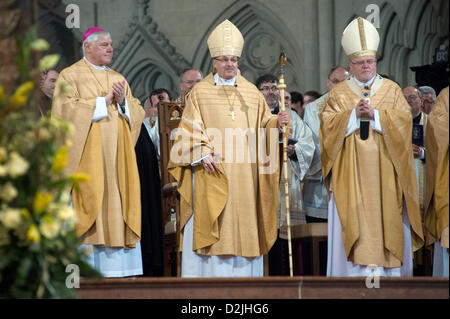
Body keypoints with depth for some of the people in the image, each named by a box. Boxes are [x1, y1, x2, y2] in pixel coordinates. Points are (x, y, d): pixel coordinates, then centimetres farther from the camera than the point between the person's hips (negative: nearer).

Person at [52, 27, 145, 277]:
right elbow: (66, 109, -12)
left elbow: (138, 112, 15)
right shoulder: (71, 75, 3)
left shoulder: (118, 78, 20)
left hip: (117, 155, 5)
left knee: (118, 205, -1)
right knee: (90, 200, -10)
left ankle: (119, 267, -1)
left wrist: (123, 101, -6)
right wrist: (104, 101, -10)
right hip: (88, 155, -5)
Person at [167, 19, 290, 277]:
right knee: (210, 223, -6)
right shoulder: (200, 92, 5)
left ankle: (242, 274, 5)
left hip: (244, 176, 3)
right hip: (212, 171, -3)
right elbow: (191, 129, -3)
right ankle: (209, 274, -3)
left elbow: (263, 124, 11)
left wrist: (277, 122, -10)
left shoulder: (251, 92, 14)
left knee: (243, 227, 2)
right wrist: (202, 153, -17)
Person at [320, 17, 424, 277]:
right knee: (353, 224, -6)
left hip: (384, 173, 1)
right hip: (350, 175, -1)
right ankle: (355, 273, -5)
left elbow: (404, 119, -3)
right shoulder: (339, 94, 9)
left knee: (388, 222, -2)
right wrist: (354, 114, -15)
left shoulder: (392, 90, 10)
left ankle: (387, 272, 2)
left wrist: (375, 114, -14)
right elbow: (328, 124, -2)